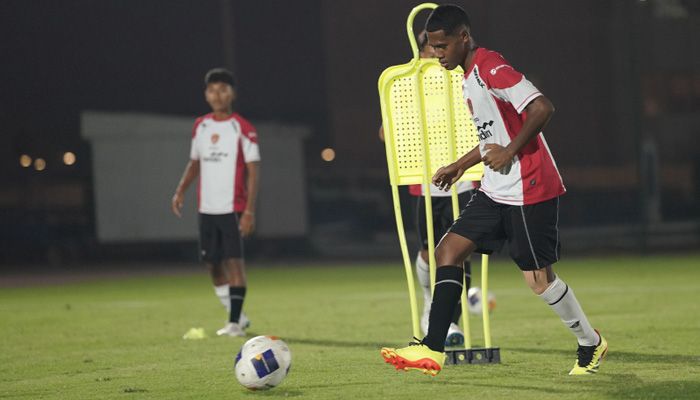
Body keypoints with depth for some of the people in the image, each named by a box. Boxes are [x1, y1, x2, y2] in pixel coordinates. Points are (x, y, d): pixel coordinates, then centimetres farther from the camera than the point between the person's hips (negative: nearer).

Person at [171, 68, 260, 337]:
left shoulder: (243, 128, -6)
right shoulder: (200, 126, 10)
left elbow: (252, 171, -7)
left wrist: (249, 211, -14)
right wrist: (181, 190, 4)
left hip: (233, 208, -6)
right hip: (207, 208, 6)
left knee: (234, 261, -10)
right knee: (212, 263, 8)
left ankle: (235, 322, -7)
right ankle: (235, 316, 21)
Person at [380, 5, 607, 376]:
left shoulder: (490, 67, -15)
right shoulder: (470, 78, 16)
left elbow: (541, 108, -25)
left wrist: (510, 152, -20)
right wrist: (460, 165, 24)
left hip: (530, 190, -10)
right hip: (495, 191, 10)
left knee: (538, 278, -2)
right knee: (448, 250, -1)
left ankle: (590, 344, 19)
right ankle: (433, 349, -4)